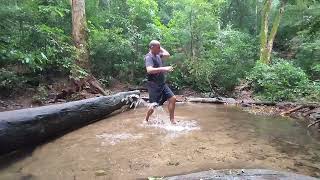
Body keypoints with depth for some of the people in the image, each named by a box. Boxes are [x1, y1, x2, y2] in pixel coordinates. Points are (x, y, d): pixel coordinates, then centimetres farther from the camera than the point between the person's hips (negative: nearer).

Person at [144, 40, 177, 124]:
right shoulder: (149, 57, -14)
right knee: (154, 105, -6)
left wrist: (160, 48, 19)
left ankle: (172, 120, 14)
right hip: (154, 85, -9)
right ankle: (146, 120, 19)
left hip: (162, 84, 9)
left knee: (172, 98, 4)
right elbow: (149, 70, -31)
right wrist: (163, 68, -35)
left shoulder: (157, 55, 13)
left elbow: (167, 55, 28)